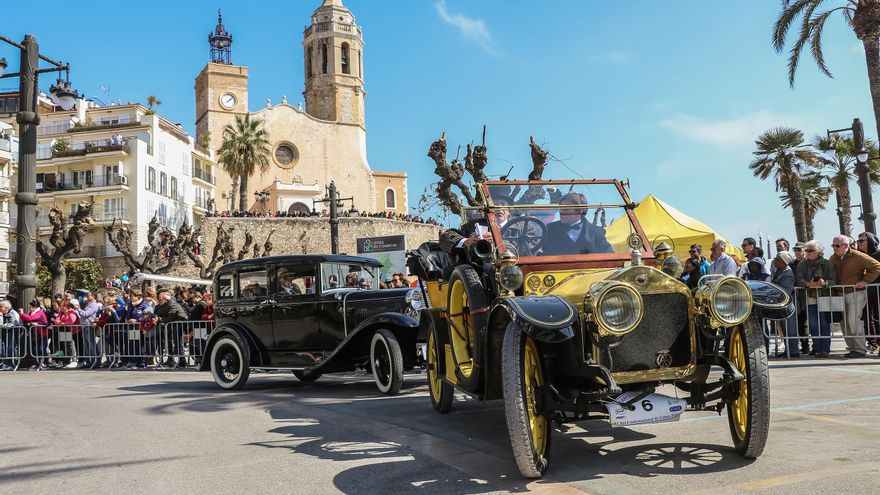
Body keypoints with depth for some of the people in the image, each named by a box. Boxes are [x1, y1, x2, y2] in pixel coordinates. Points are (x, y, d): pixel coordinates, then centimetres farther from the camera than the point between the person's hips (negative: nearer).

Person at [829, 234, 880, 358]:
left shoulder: (857, 256, -10)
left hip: (856, 293, -7)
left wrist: (865, 281, -14)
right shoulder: (833, 259, 9)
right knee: (844, 323, 5)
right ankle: (852, 348, 13)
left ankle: (860, 349, -8)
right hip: (841, 295, 7)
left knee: (853, 320, -16)